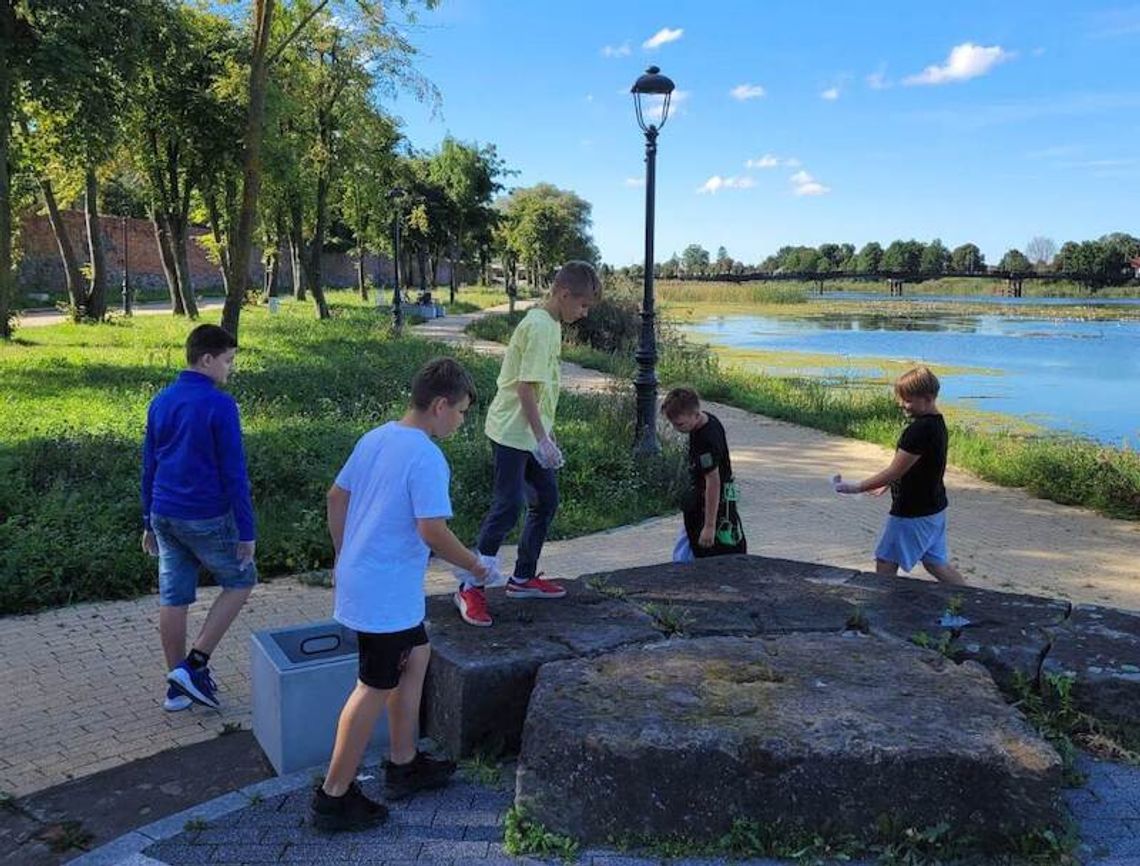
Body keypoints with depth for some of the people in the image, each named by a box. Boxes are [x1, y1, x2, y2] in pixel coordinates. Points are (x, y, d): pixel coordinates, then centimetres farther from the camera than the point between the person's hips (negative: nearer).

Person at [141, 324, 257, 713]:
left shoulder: (160, 402, 7)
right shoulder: (220, 405, -15)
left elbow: (148, 466, 13)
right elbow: (234, 473, -15)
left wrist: (149, 523, 21)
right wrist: (247, 531, -10)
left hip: (165, 516, 7)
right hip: (207, 518, -7)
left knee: (173, 598, 12)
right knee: (241, 580, 13)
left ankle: (177, 686, 23)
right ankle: (195, 665, 7)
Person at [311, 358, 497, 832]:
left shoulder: (374, 438, 6)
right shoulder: (427, 459, -21)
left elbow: (336, 497, 13)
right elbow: (432, 531, -24)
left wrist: (343, 556, 22)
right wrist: (474, 565, -8)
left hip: (358, 576, 9)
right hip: (388, 594, -9)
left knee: (416, 655, 22)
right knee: (375, 688, 3)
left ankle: (403, 764, 33)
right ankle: (334, 796, 15)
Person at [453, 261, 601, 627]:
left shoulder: (549, 324, 12)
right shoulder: (540, 326, -18)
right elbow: (525, 387, -22)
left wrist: (545, 432, 21)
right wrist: (541, 438, -22)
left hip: (530, 432, 10)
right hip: (513, 432, -10)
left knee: (546, 499, 13)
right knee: (508, 506, -7)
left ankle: (523, 578, 25)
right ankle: (469, 587, 3)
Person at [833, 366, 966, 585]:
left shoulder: (918, 431, -25)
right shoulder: (938, 423, 6)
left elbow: (894, 472, -22)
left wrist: (856, 487, -14)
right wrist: (885, 486, 20)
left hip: (912, 513, -9)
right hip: (934, 508, 9)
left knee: (886, 563, 5)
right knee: (935, 562, 16)